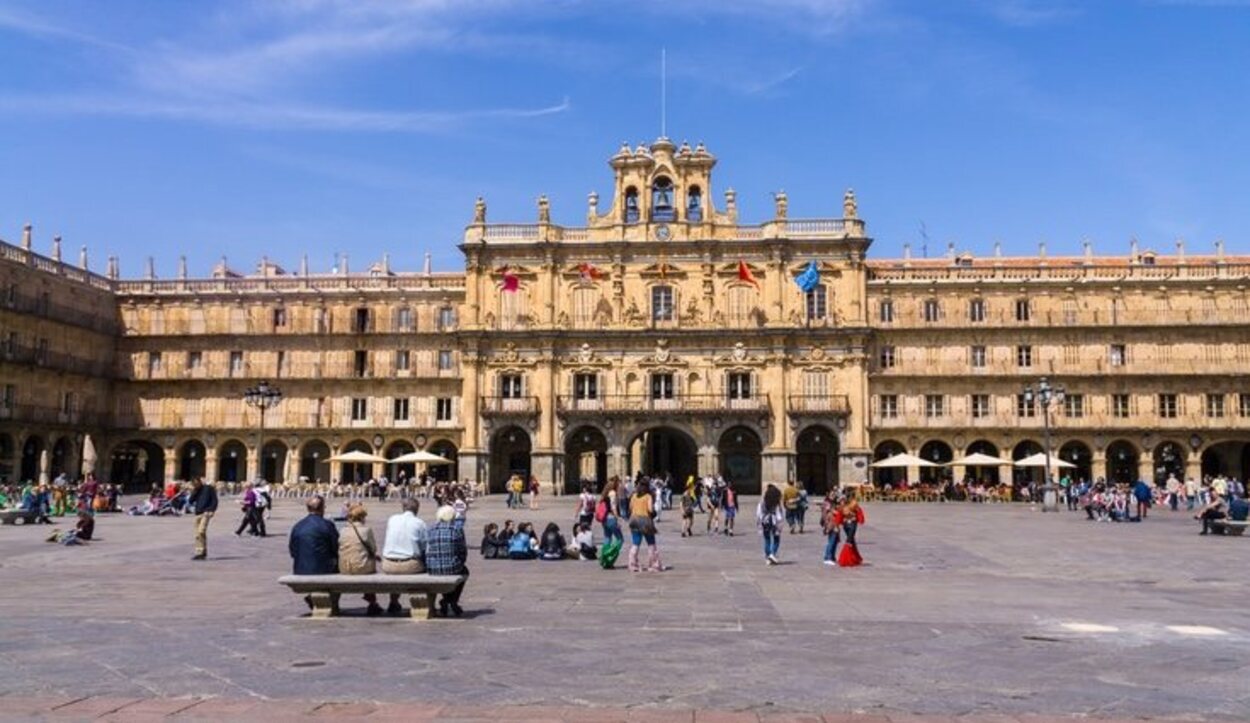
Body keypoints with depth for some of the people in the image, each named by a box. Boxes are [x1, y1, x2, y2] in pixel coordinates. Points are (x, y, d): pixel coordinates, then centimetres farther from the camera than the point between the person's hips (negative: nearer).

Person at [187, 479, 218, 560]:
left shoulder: (209, 488, 0)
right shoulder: (196, 491, 17)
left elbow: (214, 500, -2)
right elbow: (190, 501, 7)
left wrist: (211, 510, -13)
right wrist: (194, 491, -3)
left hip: (206, 513, -7)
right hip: (198, 514, 7)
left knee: (201, 531, -20)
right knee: (198, 534, 7)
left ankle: (202, 552, -20)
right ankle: (199, 552, 14)